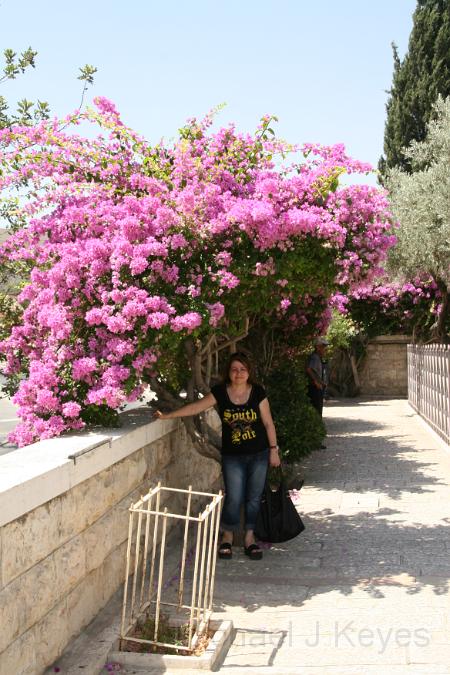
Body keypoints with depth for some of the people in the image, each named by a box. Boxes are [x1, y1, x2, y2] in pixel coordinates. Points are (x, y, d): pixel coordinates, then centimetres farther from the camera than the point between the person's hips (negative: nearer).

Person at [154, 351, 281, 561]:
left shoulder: (257, 392, -8)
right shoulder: (220, 392, -7)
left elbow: (268, 423, -3)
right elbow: (195, 407, -10)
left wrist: (273, 450, -1)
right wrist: (167, 415, -16)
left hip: (258, 455, 0)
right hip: (232, 456, 0)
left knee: (254, 497, 8)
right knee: (234, 498, 0)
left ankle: (249, 537, 25)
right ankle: (227, 536, 22)